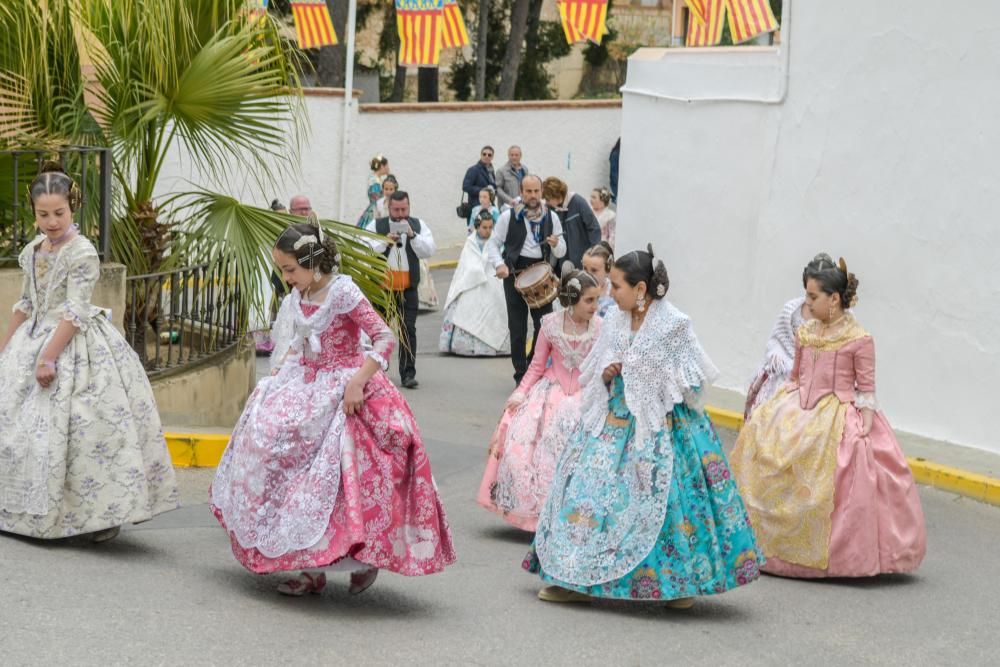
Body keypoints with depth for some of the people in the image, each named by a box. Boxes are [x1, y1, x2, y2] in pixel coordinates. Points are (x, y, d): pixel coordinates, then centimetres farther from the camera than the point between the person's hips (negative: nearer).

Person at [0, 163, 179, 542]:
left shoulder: (82, 253, -13)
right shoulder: (32, 252, 9)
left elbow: (75, 313, -18)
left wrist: (49, 356, -22)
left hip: (76, 349, -8)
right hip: (34, 341, 8)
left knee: (81, 428, -11)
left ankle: (105, 513, -4)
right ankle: (33, 512, 20)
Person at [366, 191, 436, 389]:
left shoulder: (418, 225, 7)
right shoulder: (376, 225, 3)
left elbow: (428, 251, -4)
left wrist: (412, 235, -15)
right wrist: (385, 241, -19)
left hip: (408, 288, 0)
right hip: (382, 286, 0)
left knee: (408, 330, -3)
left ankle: (408, 374, 0)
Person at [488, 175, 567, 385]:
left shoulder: (551, 218, 6)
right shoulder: (509, 216, -1)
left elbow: (561, 253, 8)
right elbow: (494, 243, 3)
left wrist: (556, 245, -15)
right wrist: (499, 264, -14)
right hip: (515, 273, -2)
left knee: (545, 325, -1)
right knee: (517, 328, 4)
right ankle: (521, 375, 14)